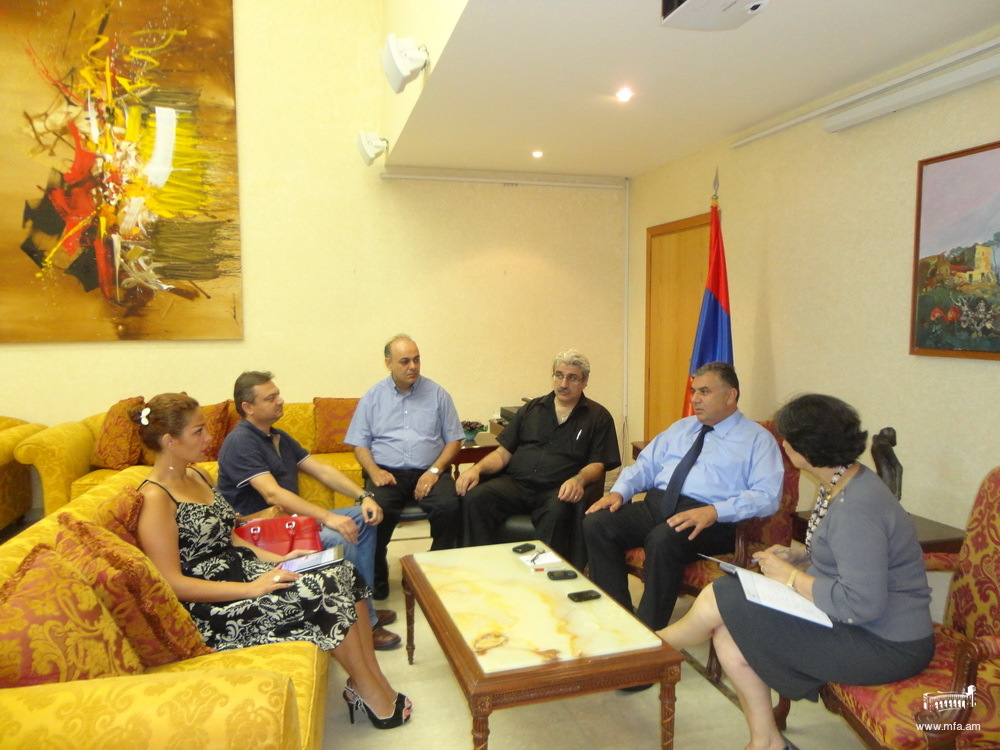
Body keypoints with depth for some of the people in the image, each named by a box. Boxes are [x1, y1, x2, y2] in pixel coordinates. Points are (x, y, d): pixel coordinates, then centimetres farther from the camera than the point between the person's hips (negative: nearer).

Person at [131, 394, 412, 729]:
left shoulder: (197, 476, 11)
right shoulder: (155, 498, -16)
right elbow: (172, 584, -19)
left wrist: (275, 559, 2)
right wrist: (252, 588, -22)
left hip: (240, 569, 8)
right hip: (212, 607, -8)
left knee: (346, 575, -10)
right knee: (326, 591, -20)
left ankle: (375, 684, -3)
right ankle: (373, 696, -3)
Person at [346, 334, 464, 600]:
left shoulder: (437, 394, 9)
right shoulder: (373, 397, 11)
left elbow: (454, 439, 7)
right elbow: (360, 443, 10)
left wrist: (435, 470, -9)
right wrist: (374, 471, -10)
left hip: (429, 471, 0)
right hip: (388, 473, 0)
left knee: (449, 507, -30)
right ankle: (376, 578, -3)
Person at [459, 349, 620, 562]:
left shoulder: (598, 417, 13)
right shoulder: (532, 409, 20)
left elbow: (598, 464, 3)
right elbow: (503, 452, 16)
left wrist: (578, 480, -20)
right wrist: (477, 468, -4)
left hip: (555, 490, -3)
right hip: (515, 483, 3)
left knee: (557, 511, -38)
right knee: (475, 497, -26)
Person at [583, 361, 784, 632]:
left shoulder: (758, 440, 6)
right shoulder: (680, 428, 25)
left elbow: (766, 496, -8)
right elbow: (645, 465, 23)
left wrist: (714, 511, -23)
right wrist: (619, 491, 1)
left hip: (711, 519, -6)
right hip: (657, 504, 6)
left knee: (663, 539, -37)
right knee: (596, 523, -17)